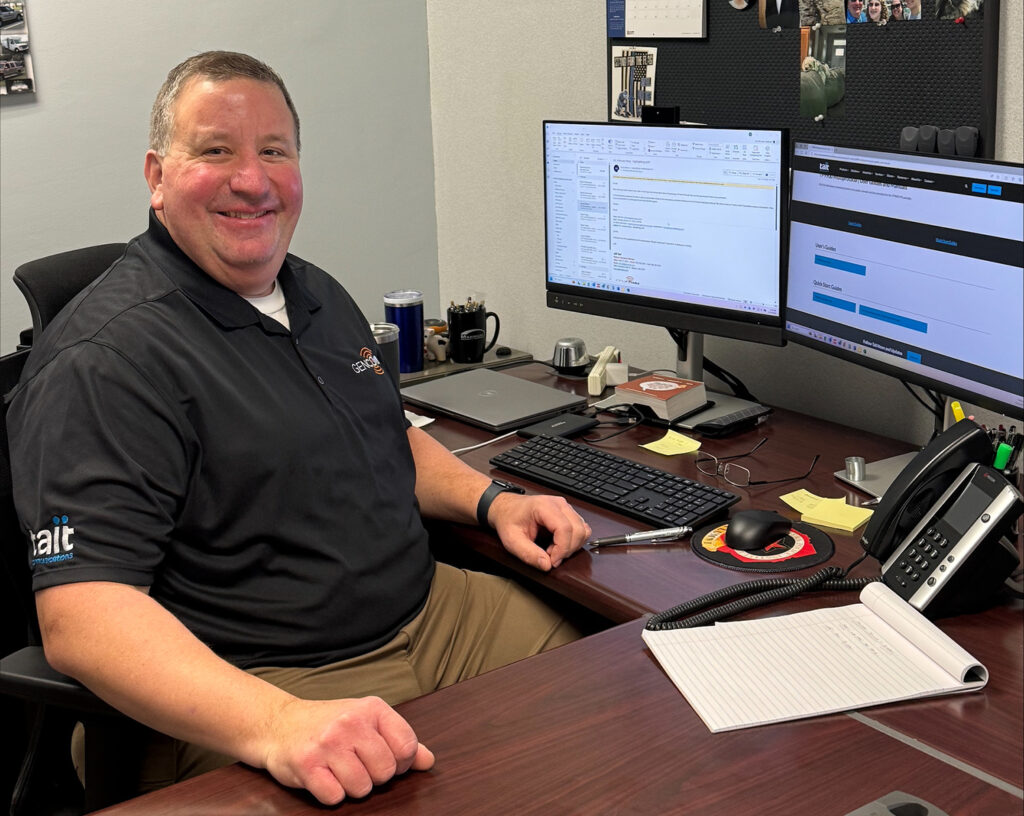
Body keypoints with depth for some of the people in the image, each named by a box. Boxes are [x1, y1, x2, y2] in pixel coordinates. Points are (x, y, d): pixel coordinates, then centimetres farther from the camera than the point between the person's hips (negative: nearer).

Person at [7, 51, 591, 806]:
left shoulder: (319, 296, 13)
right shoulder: (106, 360, -16)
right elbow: (80, 612, -24)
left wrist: (490, 500, 8)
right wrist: (276, 724, -38)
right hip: (262, 686, -8)